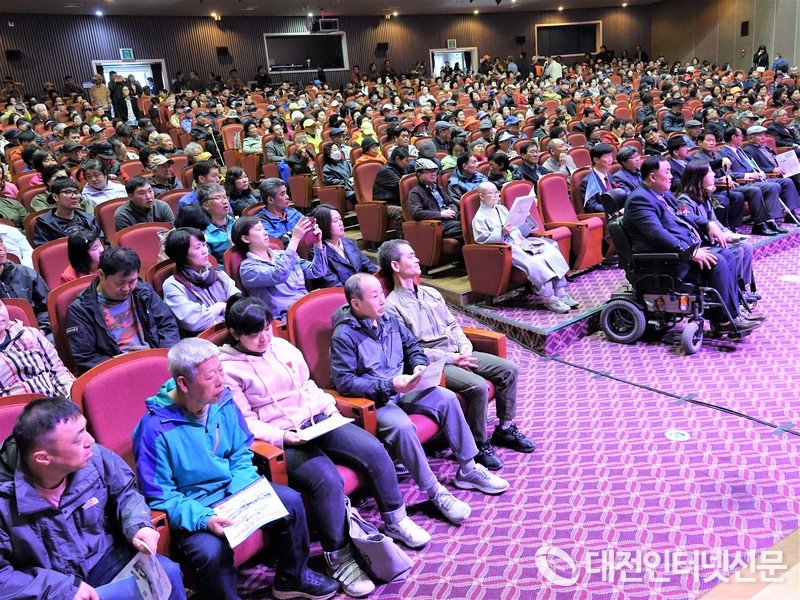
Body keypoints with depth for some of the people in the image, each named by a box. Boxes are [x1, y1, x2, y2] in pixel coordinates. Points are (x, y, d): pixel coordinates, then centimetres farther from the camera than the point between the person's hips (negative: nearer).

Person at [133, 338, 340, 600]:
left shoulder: (224, 402, -8)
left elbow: (241, 455, 3)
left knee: (291, 501, -6)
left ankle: (292, 578, 18)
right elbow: (159, 497, -19)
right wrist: (204, 518, -31)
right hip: (190, 509, -5)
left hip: (231, 491, 6)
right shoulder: (154, 429, -24)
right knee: (211, 551, -33)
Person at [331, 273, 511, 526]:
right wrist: (388, 385, -27)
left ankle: (468, 469, 2)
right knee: (402, 426, -34)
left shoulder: (389, 318, 5)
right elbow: (344, 382, -21)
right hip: (372, 400, -7)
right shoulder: (344, 335, -17)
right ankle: (435, 492, -19)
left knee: (446, 398, -10)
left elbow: (412, 345, 18)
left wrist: (419, 364, -5)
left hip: (401, 389, 7)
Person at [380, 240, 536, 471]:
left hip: (457, 354, 8)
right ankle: (478, 446, -10)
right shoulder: (392, 307, -11)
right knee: (478, 386, -29)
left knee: (508, 369, -4)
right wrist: (450, 358, -18)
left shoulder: (431, 293, 14)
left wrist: (465, 347, -2)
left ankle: (505, 429, 11)